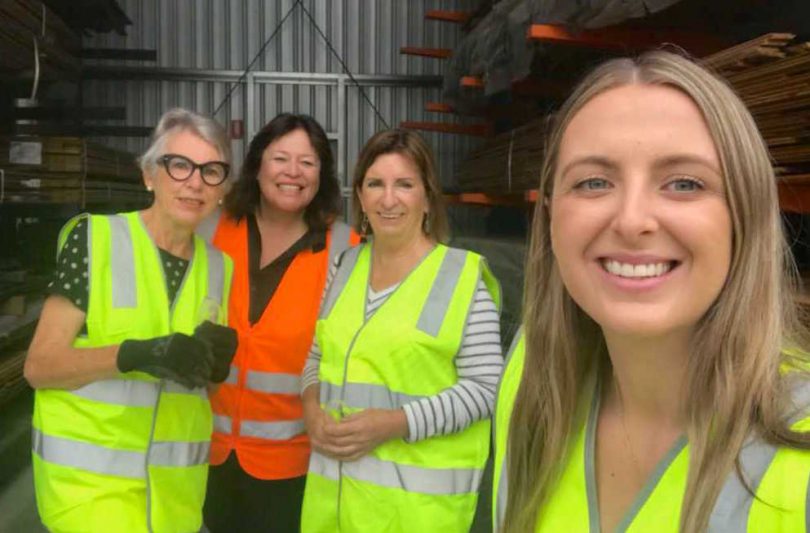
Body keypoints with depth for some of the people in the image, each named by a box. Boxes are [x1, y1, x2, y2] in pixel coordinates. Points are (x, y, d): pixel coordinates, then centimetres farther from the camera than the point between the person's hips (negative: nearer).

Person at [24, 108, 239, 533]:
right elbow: (39, 366, -11)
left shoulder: (219, 267, 4)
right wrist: (136, 354, -26)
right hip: (89, 476, -4)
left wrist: (218, 362, -9)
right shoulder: (93, 238, -9)